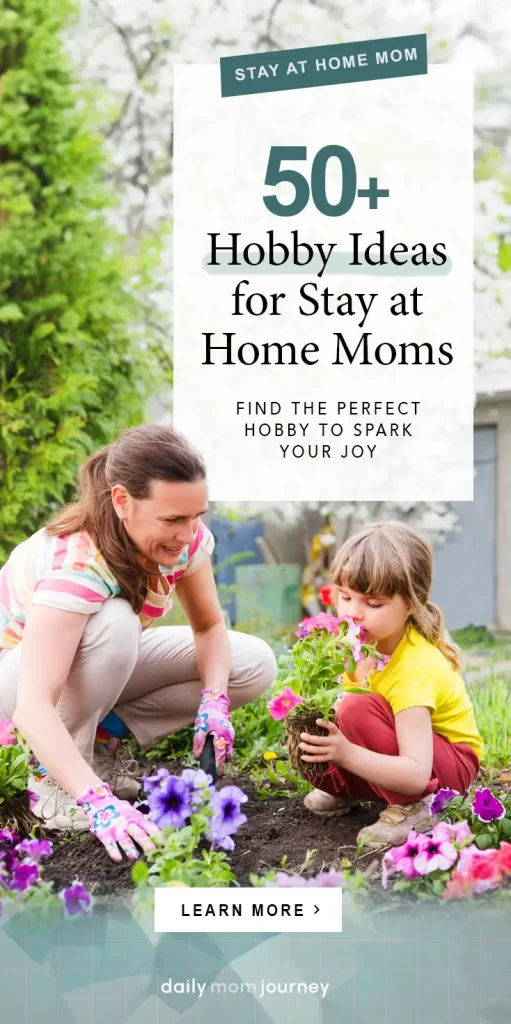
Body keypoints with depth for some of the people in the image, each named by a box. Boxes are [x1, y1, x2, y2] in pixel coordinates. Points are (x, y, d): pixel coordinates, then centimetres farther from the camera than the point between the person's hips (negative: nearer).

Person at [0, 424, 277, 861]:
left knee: (254, 665, -9)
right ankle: (54, 777, -19)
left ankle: (104, 736, -4)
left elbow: (209, 626, -6)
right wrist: (99, 803, -56)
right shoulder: (74, 565, -38)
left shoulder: (184, 538, -20)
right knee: (114, 622, -38)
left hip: (105, 668, 7)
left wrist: (214, 701, -27)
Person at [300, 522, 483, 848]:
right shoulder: (359, 640, -14)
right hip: (396, 754, 7)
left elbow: (416, 775, -40)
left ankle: (412, 809, -17)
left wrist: (347, 754, -52)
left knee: (358, 710, -33)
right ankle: (343, 787, 11)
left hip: (449, 764, -7)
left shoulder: (414, 669, -33)